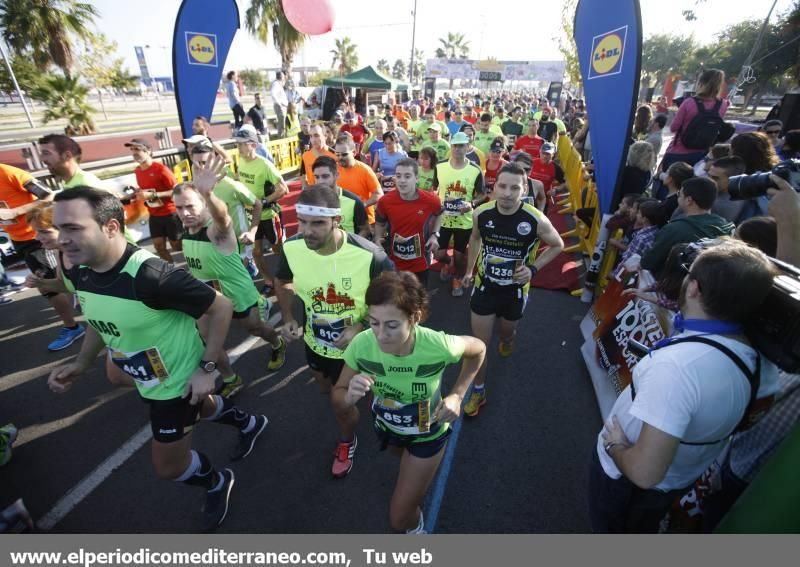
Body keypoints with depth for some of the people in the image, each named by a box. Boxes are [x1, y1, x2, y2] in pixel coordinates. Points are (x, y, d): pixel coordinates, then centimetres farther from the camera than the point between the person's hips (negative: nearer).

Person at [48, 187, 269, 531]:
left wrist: (207, 368, -26)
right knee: (204, 409, 32)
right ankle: (249, 424, 62)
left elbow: (221, 308, -28)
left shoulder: (151, 275, -37)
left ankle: (217, 483, 41)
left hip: (179, 381, -8)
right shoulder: (78, 273, -10)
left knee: (167, 466, 9)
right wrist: (81, 364, -2)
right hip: (147, 379, 8)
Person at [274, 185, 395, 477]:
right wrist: (288, 319, -9)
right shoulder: (292, 247, -21)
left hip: (356, 346, -4)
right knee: (327, 391, 31)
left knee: (341, 404, 14)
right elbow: (283, 282, 3)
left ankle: (347, 441, 50)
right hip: (315, 341, 5)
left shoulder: (370, 256, -34)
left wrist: (362, 327, -29)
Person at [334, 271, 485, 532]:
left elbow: (478, 350, -14)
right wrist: (350, 396, -39)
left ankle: (415, 526, 43)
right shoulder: (362, 344, -34)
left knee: (400, 519, 7)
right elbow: (337, 395, -16)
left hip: (427, 434, -3)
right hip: (386, 426, 3)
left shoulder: (438, 346, -38)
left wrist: (456, 396, -20)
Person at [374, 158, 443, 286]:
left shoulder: (431, 200, -16)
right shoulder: (385, 201, -15)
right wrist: (378, 239, -14)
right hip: (393, 264, 0)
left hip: (420, 264, 0)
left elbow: (438, 214, 9)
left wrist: (435, 235, -5)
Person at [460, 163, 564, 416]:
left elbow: (557, 245, -4)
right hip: (484, 287, 1)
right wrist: (469, 270, 12)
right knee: (479, 343, 4)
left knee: (506, 331, 25)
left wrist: (533, 268, -18)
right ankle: (478, 390, 26)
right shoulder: (481, 213, -16)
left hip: (515, 290, 0)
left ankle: (508, 338, 65)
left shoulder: (536, 220, -23)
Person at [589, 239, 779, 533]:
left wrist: (616, 448, -22)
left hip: (626, 478, -6)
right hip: (680, 481, 6)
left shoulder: (677, 363, -42)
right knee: (642, 531, 35)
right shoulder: (758, 359, -16)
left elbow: (645, 472, -40)